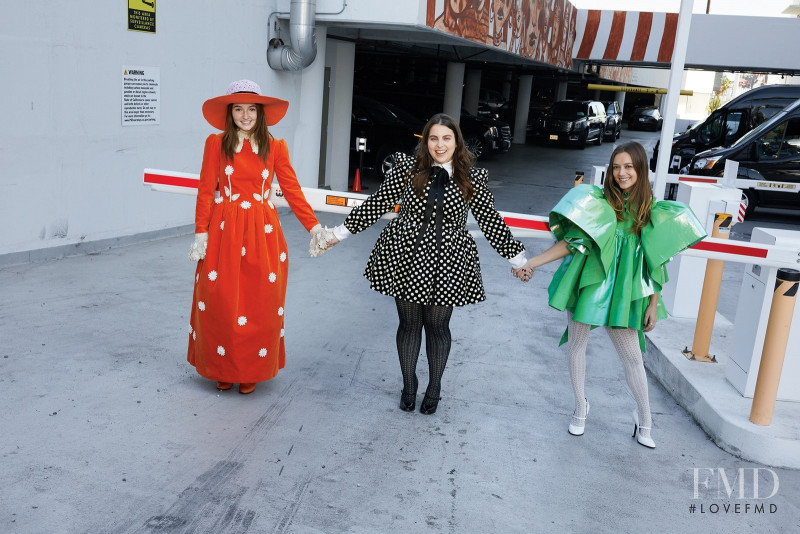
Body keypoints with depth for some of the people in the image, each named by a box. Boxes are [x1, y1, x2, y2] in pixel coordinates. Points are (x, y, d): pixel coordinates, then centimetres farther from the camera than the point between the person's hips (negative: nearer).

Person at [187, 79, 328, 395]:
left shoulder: (275, 147, 5)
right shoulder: (216, 143, 2)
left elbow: (292, 190, 2)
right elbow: (205, 191, -1)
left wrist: (314, 227, -6)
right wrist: (201, 234, -7)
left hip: (262, 232, 1)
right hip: (224, 230, -1)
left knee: (259, 304, 4)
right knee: (221, 303, 4)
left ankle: (252, 370, 21)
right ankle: (223, 368, 23)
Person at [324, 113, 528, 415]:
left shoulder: (472, 179, -2)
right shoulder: (408, 168, -3)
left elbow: (490, 221, 4)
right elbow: (377, 204, 2)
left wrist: (517, 258, 7)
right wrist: (340, 233, 4)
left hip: (446, 265, 0)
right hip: (406, 260, 1)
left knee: (437, 327, 11)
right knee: (409, 324, 12)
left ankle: (434, 389, 33)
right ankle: (408, 386, 33)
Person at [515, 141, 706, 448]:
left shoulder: (651, 211, 1)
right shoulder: (598, 200, -4)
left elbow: (655, 261, 5)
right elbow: (573, 241, -6)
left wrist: (653, 303, 4)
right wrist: (532, 263, -14)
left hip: (622, 291, 0)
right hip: (588, 282, 0)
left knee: (632, 355, 4)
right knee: (577, 344, 11)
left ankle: (644, 419, 23)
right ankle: (580, 406, 31)